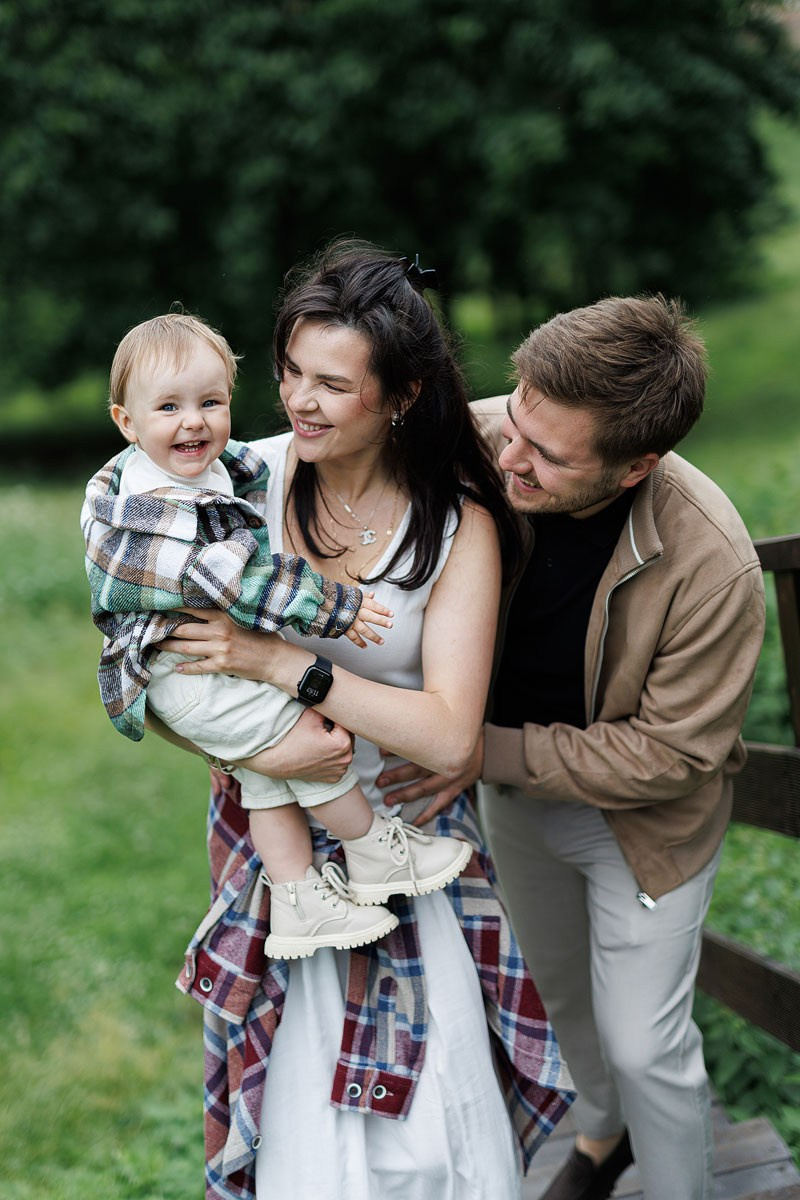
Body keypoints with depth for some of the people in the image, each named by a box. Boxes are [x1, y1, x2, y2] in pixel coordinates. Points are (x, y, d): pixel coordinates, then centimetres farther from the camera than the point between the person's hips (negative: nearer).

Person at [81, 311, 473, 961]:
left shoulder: (218, 468, 3)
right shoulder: (156, 509, -27)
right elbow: (238, 580, -30)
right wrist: (334, 607, -27)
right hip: (186, 676, -10)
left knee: (270, 771, 12)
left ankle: (299, 904, 20)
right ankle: (375, 856, 11)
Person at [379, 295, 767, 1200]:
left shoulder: (711, 565, -37)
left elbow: (672, 751, -26)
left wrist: (492, 754, -30)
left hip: (640, 819, -5)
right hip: (515, 791, 5)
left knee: (644, 1043, 6)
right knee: (560, 987, 28)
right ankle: (604, 1127, 59)